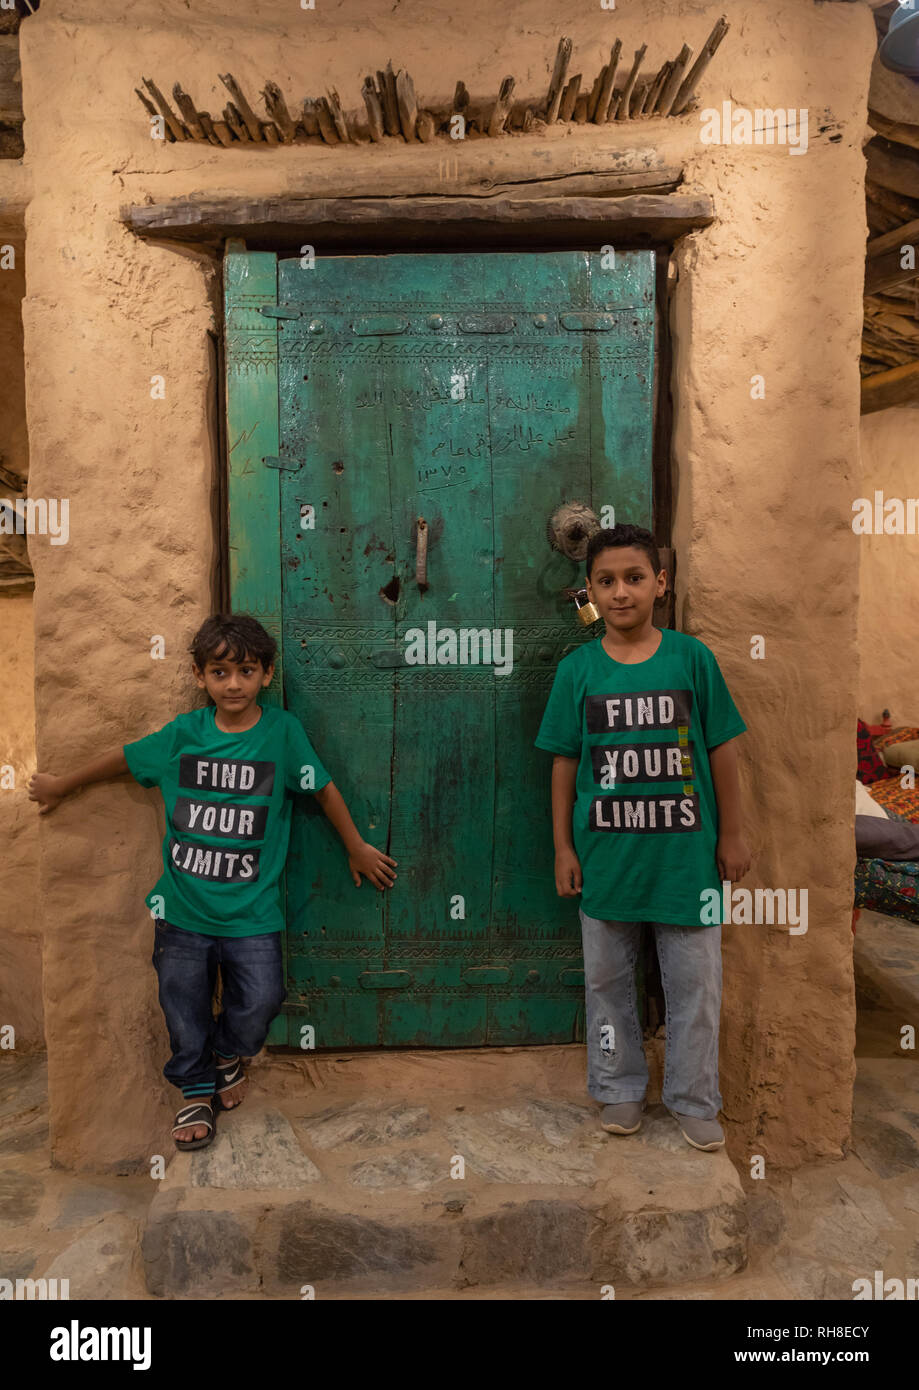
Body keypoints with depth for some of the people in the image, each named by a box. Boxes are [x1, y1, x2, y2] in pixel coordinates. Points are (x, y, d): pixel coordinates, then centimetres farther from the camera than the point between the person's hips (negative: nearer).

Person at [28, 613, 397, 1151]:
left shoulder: (283, 731, -8)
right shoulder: (182, 734, -2)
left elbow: (324, 788, 2)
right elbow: (124, 758, 13)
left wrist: (357, 847, 10)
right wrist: (62, 785, 25)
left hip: (252, 910, -2)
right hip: (183, 906, 2)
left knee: (259, 1002, -5)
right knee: (185, 1007, 10)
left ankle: (228, 1054, 29)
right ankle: (199, 1091, 36)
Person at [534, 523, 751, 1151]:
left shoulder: (692, 657, -5)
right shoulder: (577, 669, -3)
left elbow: (722, 749, 1)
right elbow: (565, 763, 2)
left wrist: (731, 834, 3)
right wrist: (563, 847, 2)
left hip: (686, 851, -1)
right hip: (605, 855, 1)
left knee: (694, 981, 10)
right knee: (608, 979, 15)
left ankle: (695, 1100, 30)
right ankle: (621, 1089, 35)